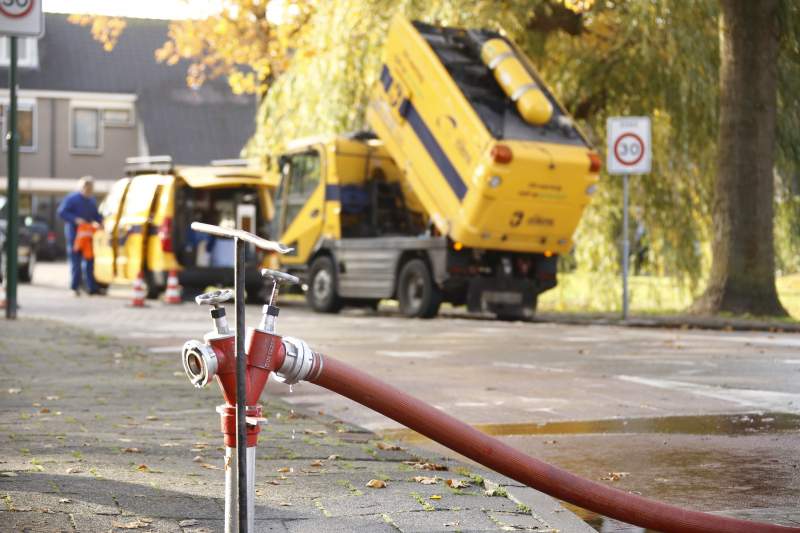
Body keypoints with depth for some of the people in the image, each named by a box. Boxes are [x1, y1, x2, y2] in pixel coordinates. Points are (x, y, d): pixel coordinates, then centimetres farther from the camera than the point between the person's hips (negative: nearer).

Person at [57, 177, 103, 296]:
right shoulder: (72, 198, -7)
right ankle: (75, 288, 4)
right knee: (75, 261, -3)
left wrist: (101, 221, -1)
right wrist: (75, 219, -21)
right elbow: (61, 213, -11)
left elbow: (95, 214, 21)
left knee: (88, 261, 3)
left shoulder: (92, 200, 12)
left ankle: (91, 287, 4)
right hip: (74, 233, -5)